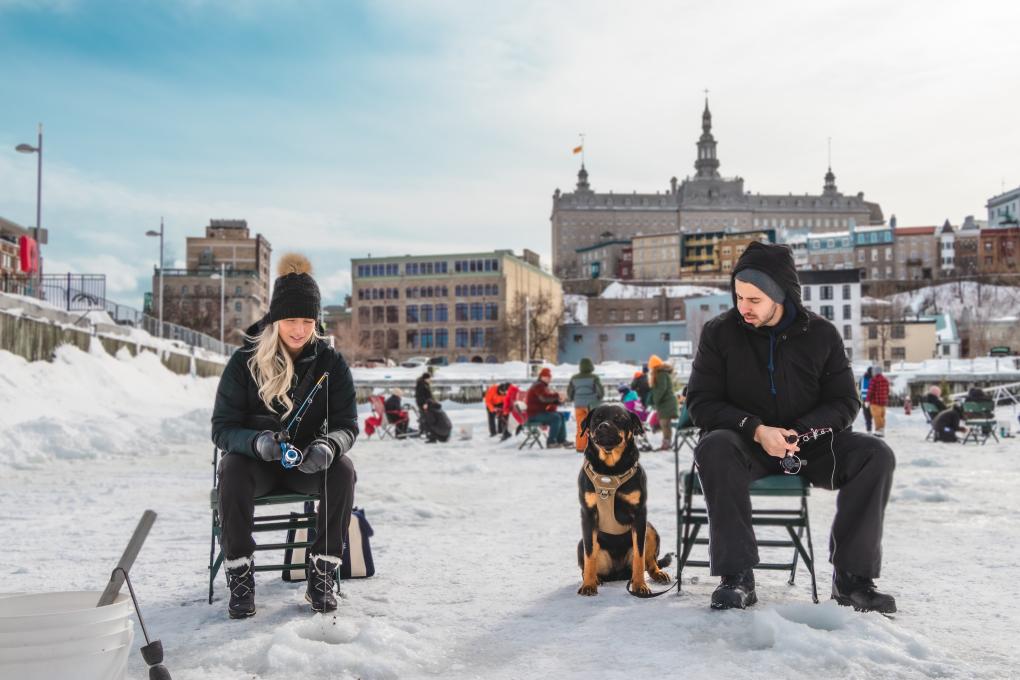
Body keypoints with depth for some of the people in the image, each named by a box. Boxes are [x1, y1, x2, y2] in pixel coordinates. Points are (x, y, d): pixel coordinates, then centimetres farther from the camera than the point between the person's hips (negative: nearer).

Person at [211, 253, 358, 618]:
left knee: (343, 470, -30)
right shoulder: (245, 361, -9)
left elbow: (347, 424, -6)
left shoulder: (330, 361, -6)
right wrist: (257, 441, -35)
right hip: (256, 459, -1)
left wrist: (330, 445, -32)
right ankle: (240, 579, -23)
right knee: (233, 469, -34)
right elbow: (222, 428, -11)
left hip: (309, 463, 1)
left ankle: (321, 574, -17)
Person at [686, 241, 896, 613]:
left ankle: (852, 577, -18)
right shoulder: (719, 332, -4)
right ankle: (737, 577, -33)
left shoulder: (821, 334, 0)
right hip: (746, 443, -1)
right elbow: (701, 402, -6)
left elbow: (845, 401, 1)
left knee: (875, 454, -23)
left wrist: (802, 431, -19)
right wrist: (755, 429, -22)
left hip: (808, 443, 2)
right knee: (714, 447, -36)